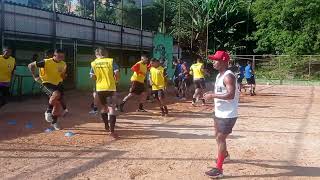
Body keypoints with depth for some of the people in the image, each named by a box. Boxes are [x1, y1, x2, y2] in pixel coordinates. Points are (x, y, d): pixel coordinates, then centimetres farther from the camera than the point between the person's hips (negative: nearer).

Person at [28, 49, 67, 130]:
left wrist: (64, 74, -12)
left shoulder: (63, 64, -1)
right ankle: (48, 111, -11)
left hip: (58, 84, 6)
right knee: (56, 94, -35)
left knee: (58, 104, 4)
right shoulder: (46, 62, -17)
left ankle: (54, 122, 26)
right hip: (47, 83, -6)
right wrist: (35, 77, -13)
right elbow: (31, 65, -11)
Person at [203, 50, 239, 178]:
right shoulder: (219, 75, 11)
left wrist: (213, 95, -28)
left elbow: (231, 95, -32)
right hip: (219, 113, 10)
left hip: (228, 115, -10)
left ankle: (219, 169, -2)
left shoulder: (228, 76, -21)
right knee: (218, 136, 24)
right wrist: (211, 95, 6)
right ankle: (224, 154, 51)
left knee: (220, 138, -8)